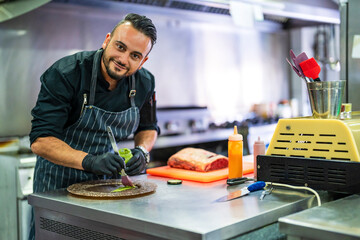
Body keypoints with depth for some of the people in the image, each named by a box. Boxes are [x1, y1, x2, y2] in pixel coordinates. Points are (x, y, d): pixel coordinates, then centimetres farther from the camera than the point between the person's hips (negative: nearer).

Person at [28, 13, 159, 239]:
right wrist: (89, 161, -42)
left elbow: (148, 127, 8)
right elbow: (40, 141, -29)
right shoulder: (65, 74, -25)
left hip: (106, 181, 4)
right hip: (58, 185, -3)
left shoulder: (144, 83, -9)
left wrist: (142, 150, -14)